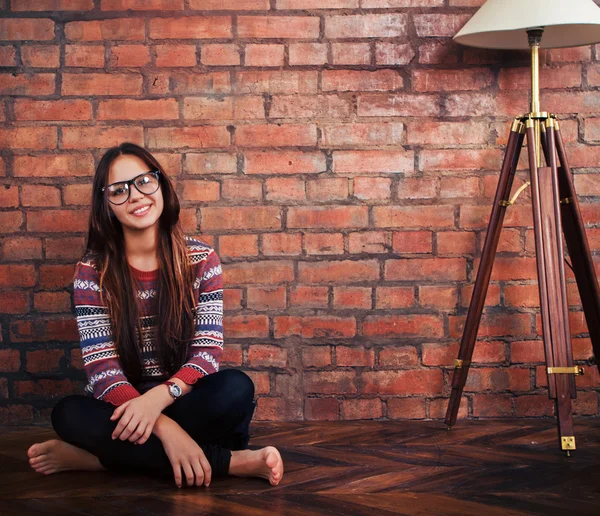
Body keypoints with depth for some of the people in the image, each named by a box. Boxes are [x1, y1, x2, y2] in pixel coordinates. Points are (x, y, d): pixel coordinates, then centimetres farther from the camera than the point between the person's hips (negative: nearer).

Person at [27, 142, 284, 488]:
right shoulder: (93, 271, -5)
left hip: (182, 401, 1)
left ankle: (95, 457, -24)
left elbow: (208, 351, -9)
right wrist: (166, 428, -32)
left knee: (237, 389, -31)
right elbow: (102, 368, -15)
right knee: (69, 413, -34)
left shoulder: (202, 259, -2)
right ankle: (230, 461, -32)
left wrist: (159, 396, -32)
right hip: (123, 405, 0)